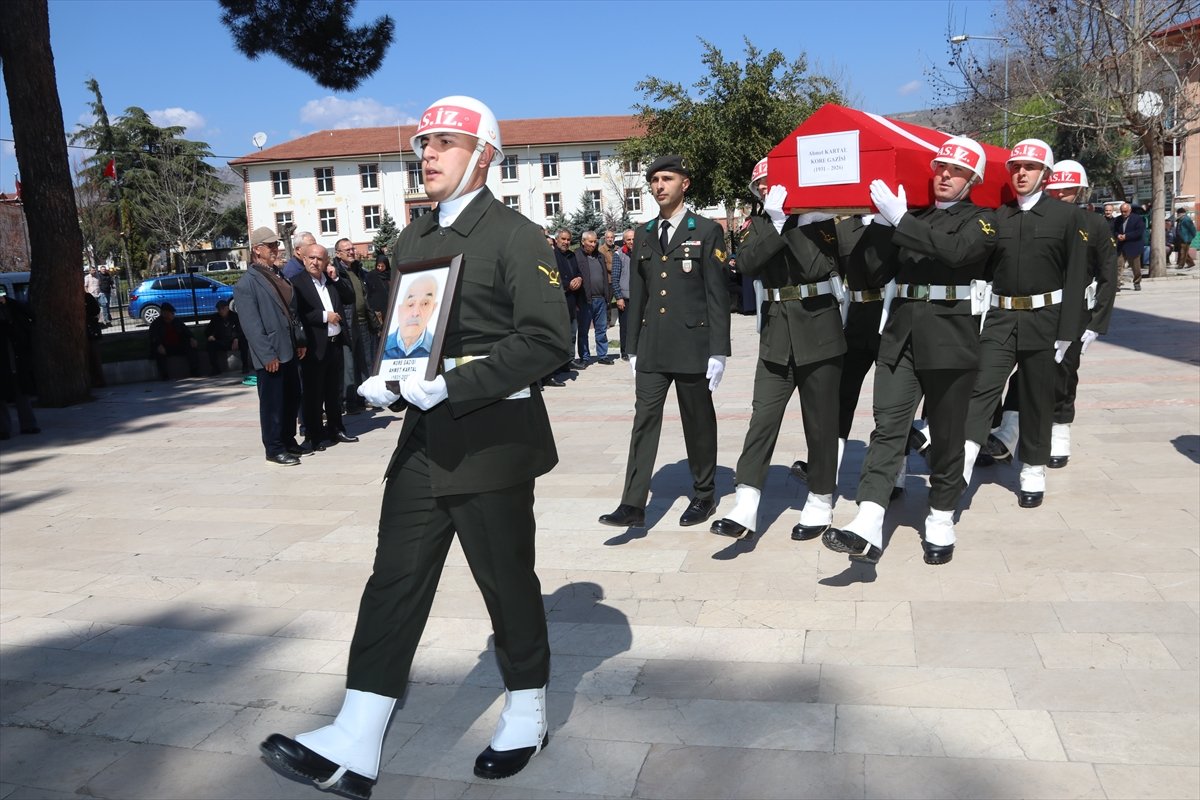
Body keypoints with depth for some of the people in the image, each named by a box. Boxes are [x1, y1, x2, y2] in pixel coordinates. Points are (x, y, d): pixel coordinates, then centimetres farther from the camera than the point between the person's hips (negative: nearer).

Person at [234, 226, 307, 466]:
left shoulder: (279, 275, 14)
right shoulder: (247, 283, -11)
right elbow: (251, 325, -16)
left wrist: (300, 340, 11)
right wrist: (267, 355, -19)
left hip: (289, 351, 8)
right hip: (270, 356, -8)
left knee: (292, 398, 15)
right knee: (272, 403, 2)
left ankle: (288, 440, 30)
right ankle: (274, 449, 13)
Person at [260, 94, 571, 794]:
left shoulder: (517, 237, -8)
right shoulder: (414, 238, 15)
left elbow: (549, 340, -18)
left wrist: (453, 385, -24)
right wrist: (385, 378, 1)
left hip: (492, 440, -6)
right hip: (424, 435, 7)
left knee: (507, 579, 7)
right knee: (395, 580, 3)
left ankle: (527, 717, 29)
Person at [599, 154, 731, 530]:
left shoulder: (706, 231, -1)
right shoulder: (643, 235, 12)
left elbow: (717, 296, -6)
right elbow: (637, 295, 13)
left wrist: (718, 351, -10)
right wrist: (633, 347, 11)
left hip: (693, 345, -4)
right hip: (652, 347, 4)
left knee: (698, 423, 8)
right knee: (644, 421, -1)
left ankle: (704, 495, 24)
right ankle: (633, 505, -1)